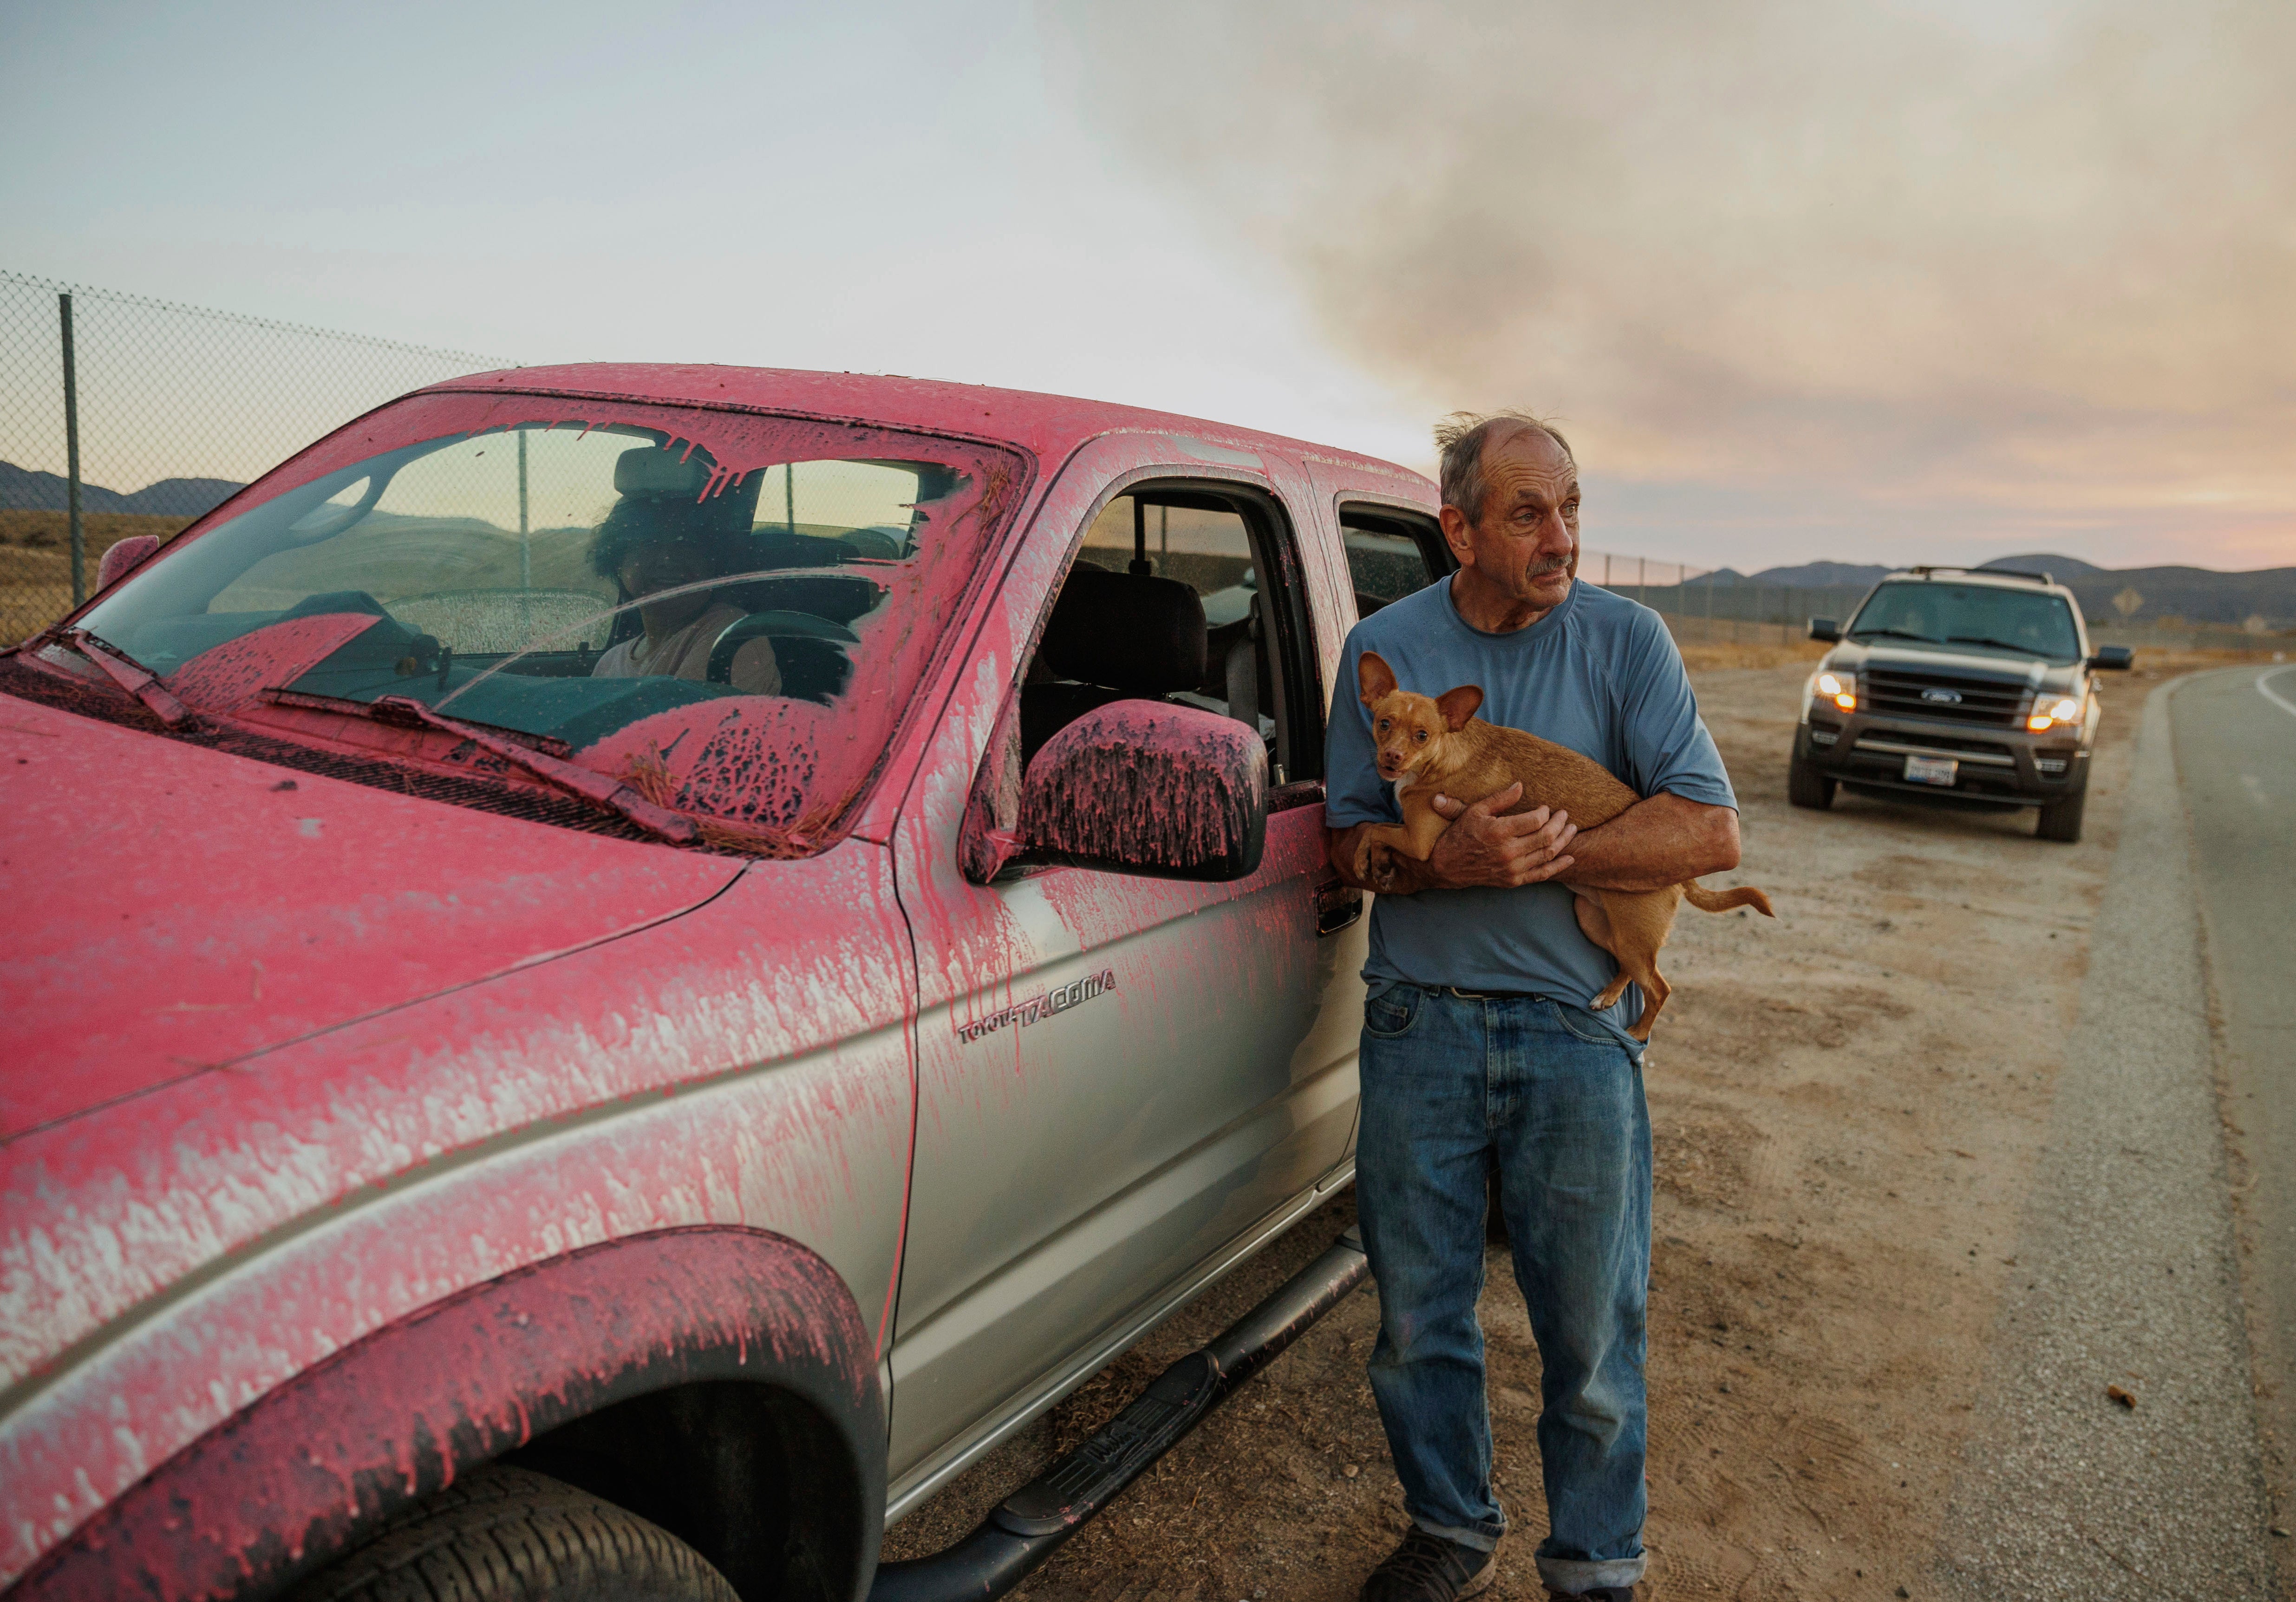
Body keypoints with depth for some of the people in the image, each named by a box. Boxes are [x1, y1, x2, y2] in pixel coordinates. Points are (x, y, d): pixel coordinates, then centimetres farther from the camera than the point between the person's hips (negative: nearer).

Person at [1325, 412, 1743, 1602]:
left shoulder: (1624, 641, -3)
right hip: (1418, 1024, 2)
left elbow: (1709, 833, -10)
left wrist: (1538, 855, -17)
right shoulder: (1383, 648, 3)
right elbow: (1350, 843, 3)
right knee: (1417, 1316, 14)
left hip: (1576, 1028, -1)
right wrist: (1450, 858, -17)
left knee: (1593, 1329, 9)